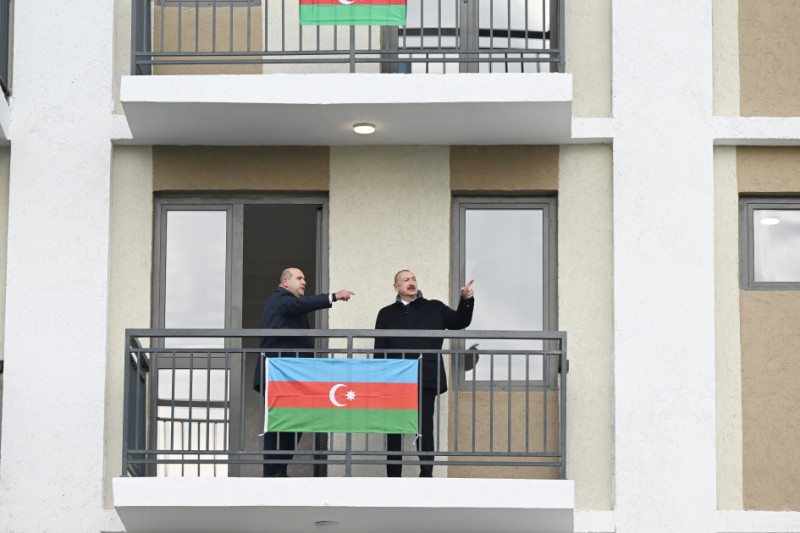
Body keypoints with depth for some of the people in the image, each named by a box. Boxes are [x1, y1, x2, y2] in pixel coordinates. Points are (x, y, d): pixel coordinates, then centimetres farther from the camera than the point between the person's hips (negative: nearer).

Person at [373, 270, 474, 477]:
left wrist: (466, 301, -11)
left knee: (425, 430, -2)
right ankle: (393, 478, 9)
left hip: (425, 380, -1)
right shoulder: (386, 314, 12)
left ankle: (426, 477, 1)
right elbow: (379, 351, 8)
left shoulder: (434, 308, 11)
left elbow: (460, 321, 7)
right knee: (394, 431, 4)